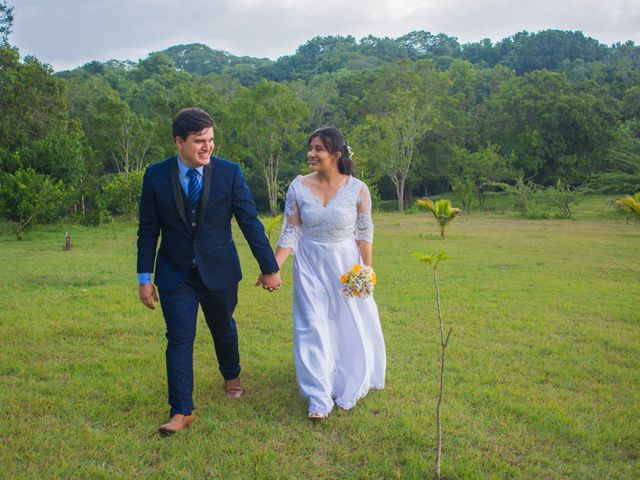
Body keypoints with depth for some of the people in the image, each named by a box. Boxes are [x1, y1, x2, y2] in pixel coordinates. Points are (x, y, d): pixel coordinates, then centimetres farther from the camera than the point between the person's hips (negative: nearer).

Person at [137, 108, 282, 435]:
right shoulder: (156, 176, -8)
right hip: (175, 274, 0)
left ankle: (232, 376, 48)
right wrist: (144, 277, -2)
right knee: (179, 341, -1)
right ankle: (181, 411, 10)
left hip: (219, 272, 1)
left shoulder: (229, 172, -10)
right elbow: (148, 230, -2)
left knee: (224, 330, 19)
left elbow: (250, 222, -7)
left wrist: (269, 268, -6)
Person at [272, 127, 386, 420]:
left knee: (350, 325, 12)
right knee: (313, 326, 0)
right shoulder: (298, 187, -6)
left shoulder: (357, 189, -9)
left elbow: (364, 234, -4)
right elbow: (290, 233, -5)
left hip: (346, 266, 0)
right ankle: (319, 399, 10)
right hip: (311, 266, 1)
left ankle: (350, 386, 37)